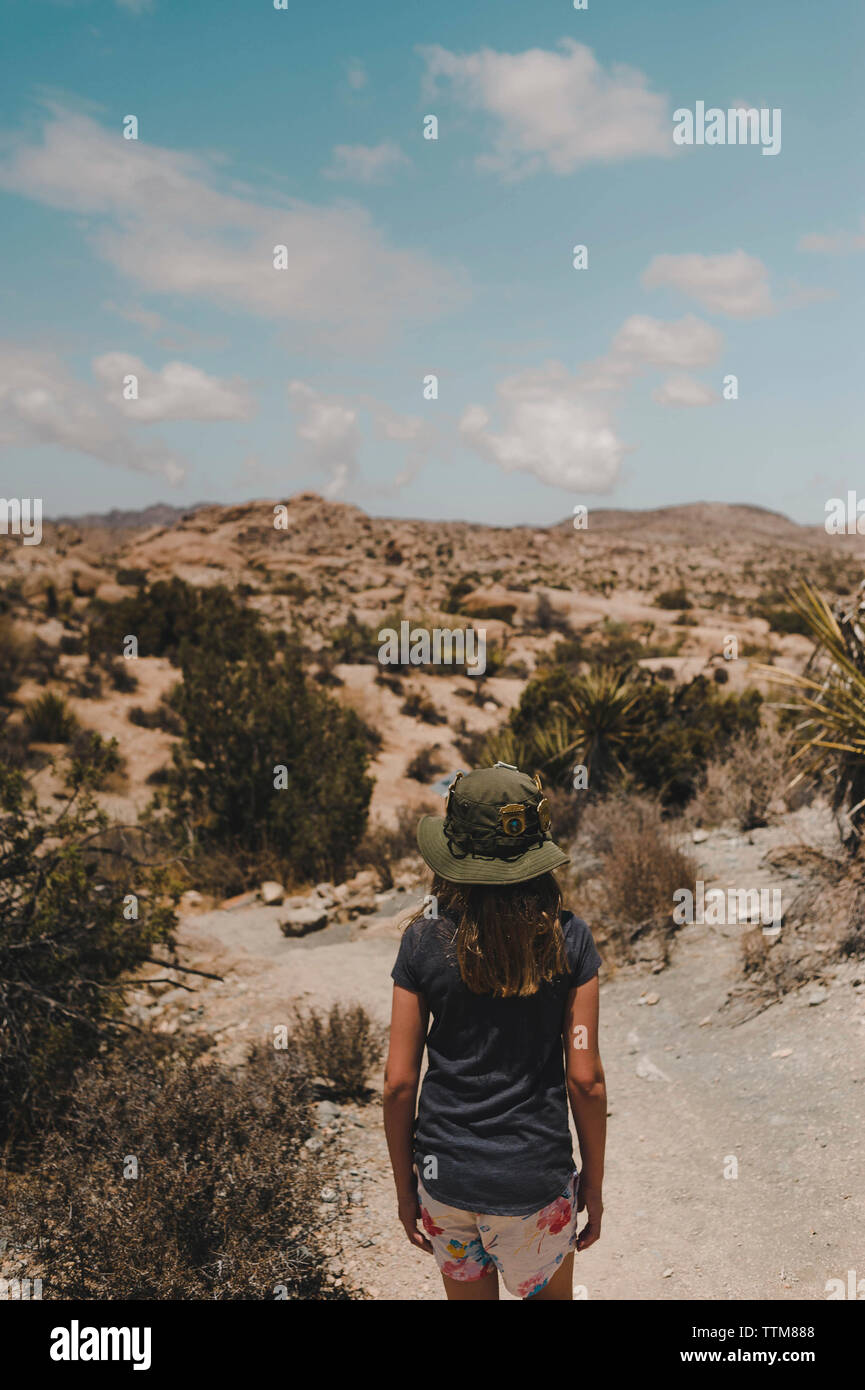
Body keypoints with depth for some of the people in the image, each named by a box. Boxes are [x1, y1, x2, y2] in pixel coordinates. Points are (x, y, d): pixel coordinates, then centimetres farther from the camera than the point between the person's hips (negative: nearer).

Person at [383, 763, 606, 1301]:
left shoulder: (424, 940, -10)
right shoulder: (568, 939, -11)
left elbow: (399, 1084, -6)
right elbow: (585, 1079, -9)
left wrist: (405, 1186, 7)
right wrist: (594, 1180, 5)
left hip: (446, 1177, 1)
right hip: (535, 1181, -1)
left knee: (468, 1295, 22)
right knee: (550, 1294, 24)